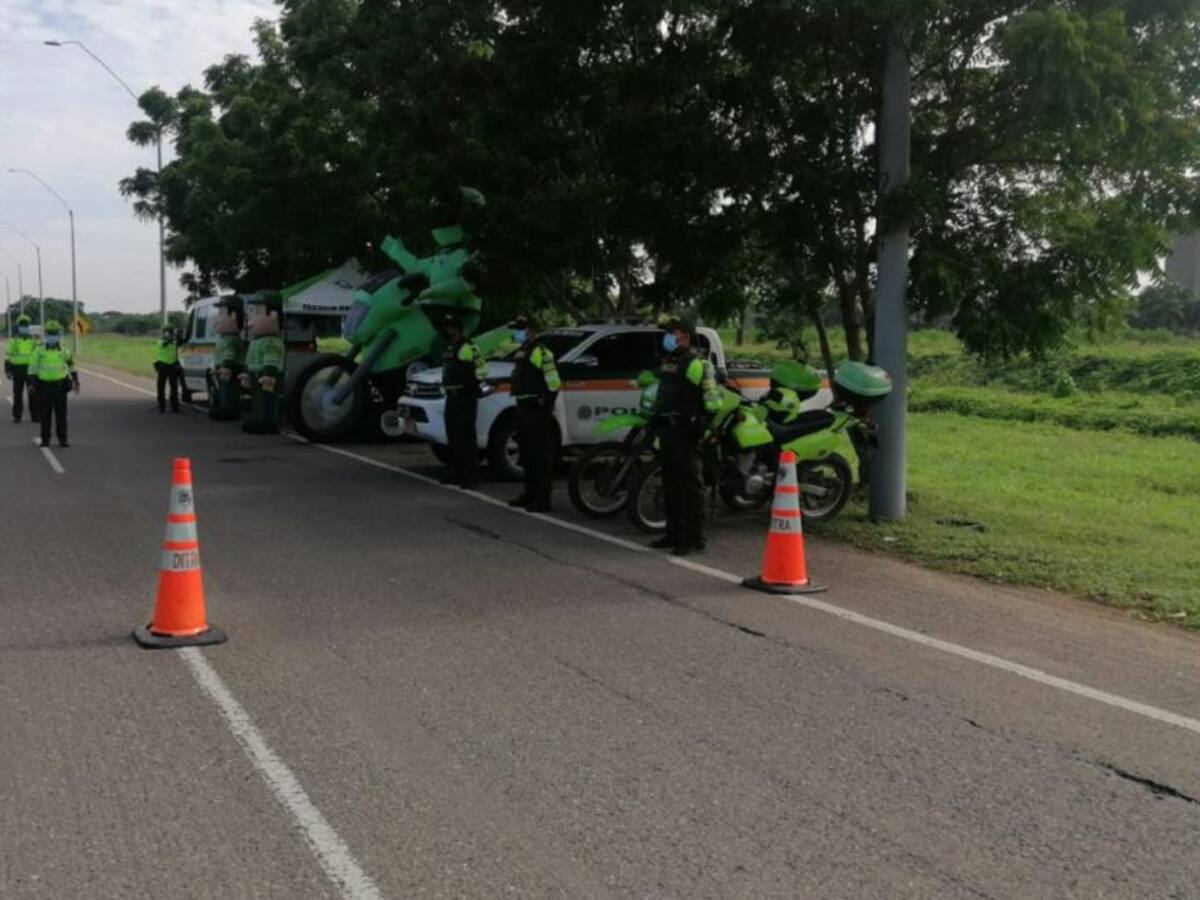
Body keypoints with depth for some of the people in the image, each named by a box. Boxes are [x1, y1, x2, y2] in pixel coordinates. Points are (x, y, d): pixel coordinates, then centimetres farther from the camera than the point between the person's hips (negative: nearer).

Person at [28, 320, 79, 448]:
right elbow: (33, 368, 1)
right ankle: (45, 439, 10)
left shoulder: (64, 351, 4)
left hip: (60, 385, 0)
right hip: (44, 386, 0)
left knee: (61, 414, 0)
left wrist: (76, 382, 18)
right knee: (45, 415, 2)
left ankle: (62, 439, 6)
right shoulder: (40, 351, 0)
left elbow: (71, 366, 16)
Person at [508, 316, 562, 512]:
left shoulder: (539, 351, -13)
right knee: (527, 455, 16)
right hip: (525, 409, 10)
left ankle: (542, 499, -8)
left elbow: (554, 381, -20)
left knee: (540, 456, -9)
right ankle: (530, 494, 26)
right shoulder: (523, 351, 17)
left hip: (537, 410, -10)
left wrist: (547, 402, -15)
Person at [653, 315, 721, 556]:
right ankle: (674, 533, 23)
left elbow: (712, 396, -19)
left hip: (687, 430, -10)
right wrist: (654, 412, 28)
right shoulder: (668, 361, 19)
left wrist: (711, 426, -22)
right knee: (670, 484, 14)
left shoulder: (697, 363, -11)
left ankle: (694, 538, -5)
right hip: (667, 427, 10)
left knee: (691, 484, -7)